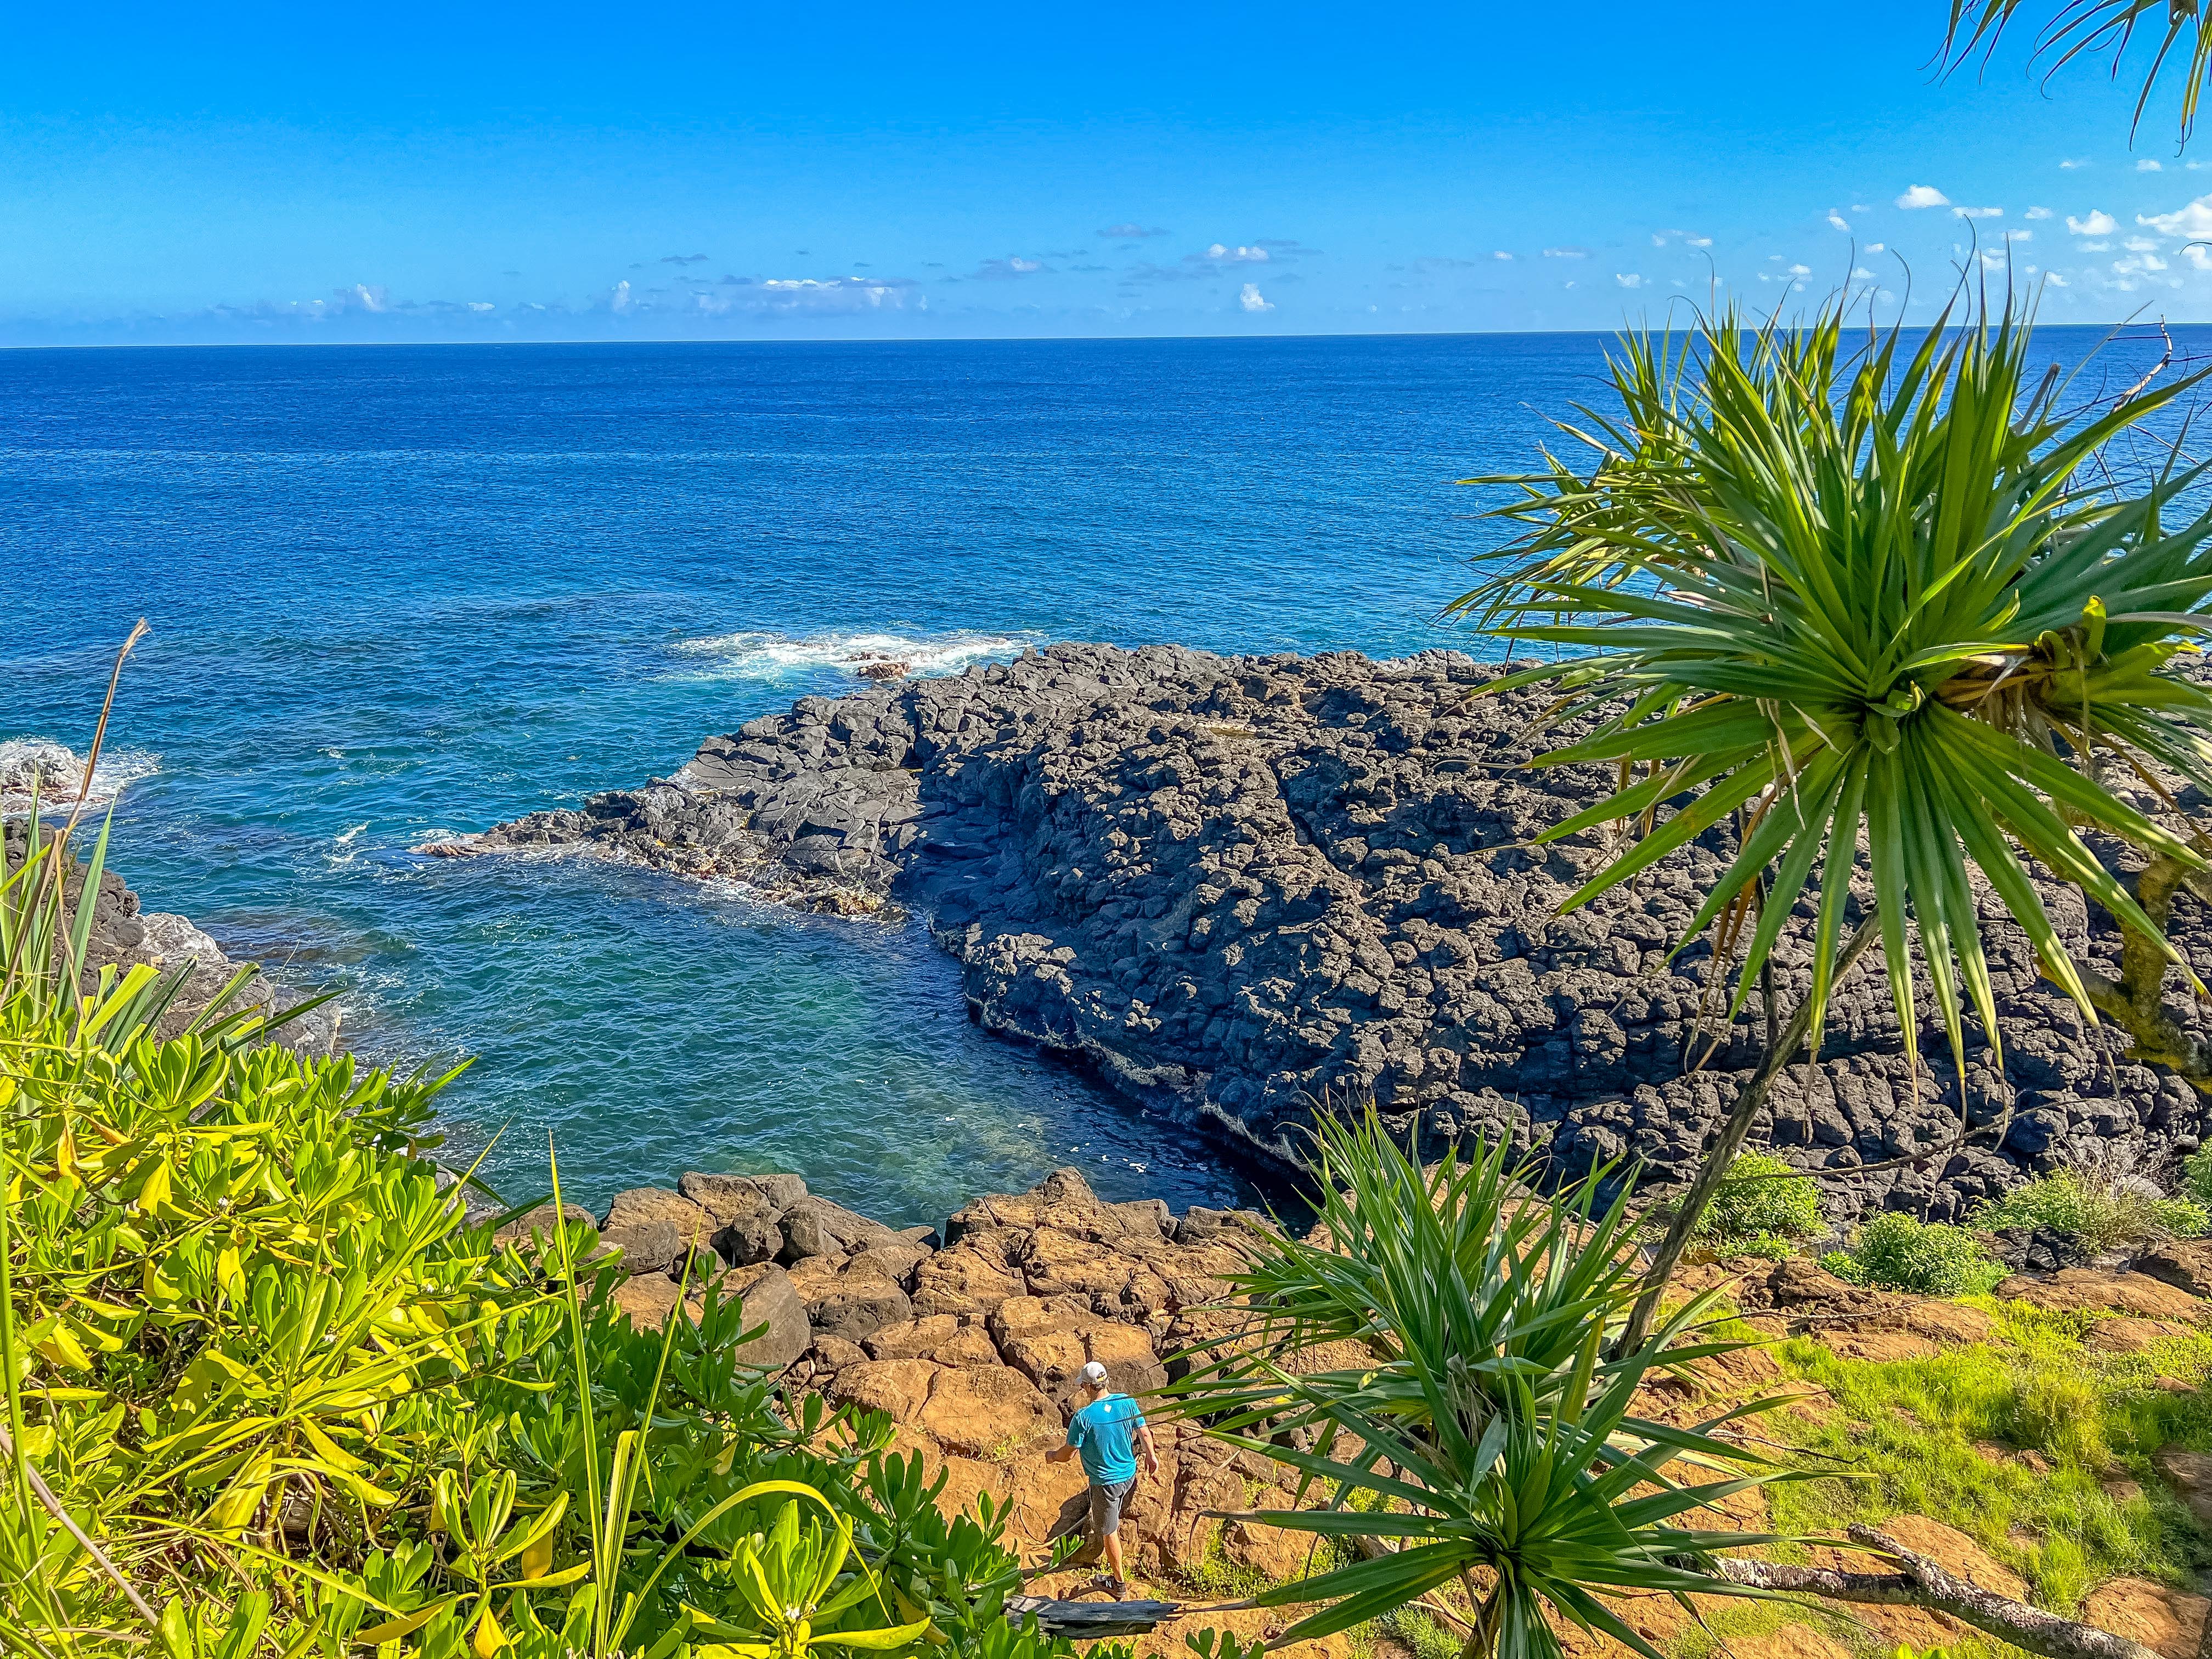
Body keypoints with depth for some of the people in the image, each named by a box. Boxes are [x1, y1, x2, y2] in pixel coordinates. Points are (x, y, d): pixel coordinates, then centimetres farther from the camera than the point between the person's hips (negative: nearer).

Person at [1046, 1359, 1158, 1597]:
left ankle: (1119, 1582, 26)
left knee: (1109, 1532, 13)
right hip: (1129, 1476, 5)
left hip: (1105, 1483, -5)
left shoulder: (1083, 1417, -25)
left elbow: (1069, 1453, -14)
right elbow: (1144, 1433, 0)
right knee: (1114, 1523, 29)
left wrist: (1053, 1456, 8)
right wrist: (1151, 1456, 19)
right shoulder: (1128, 1402, -13)